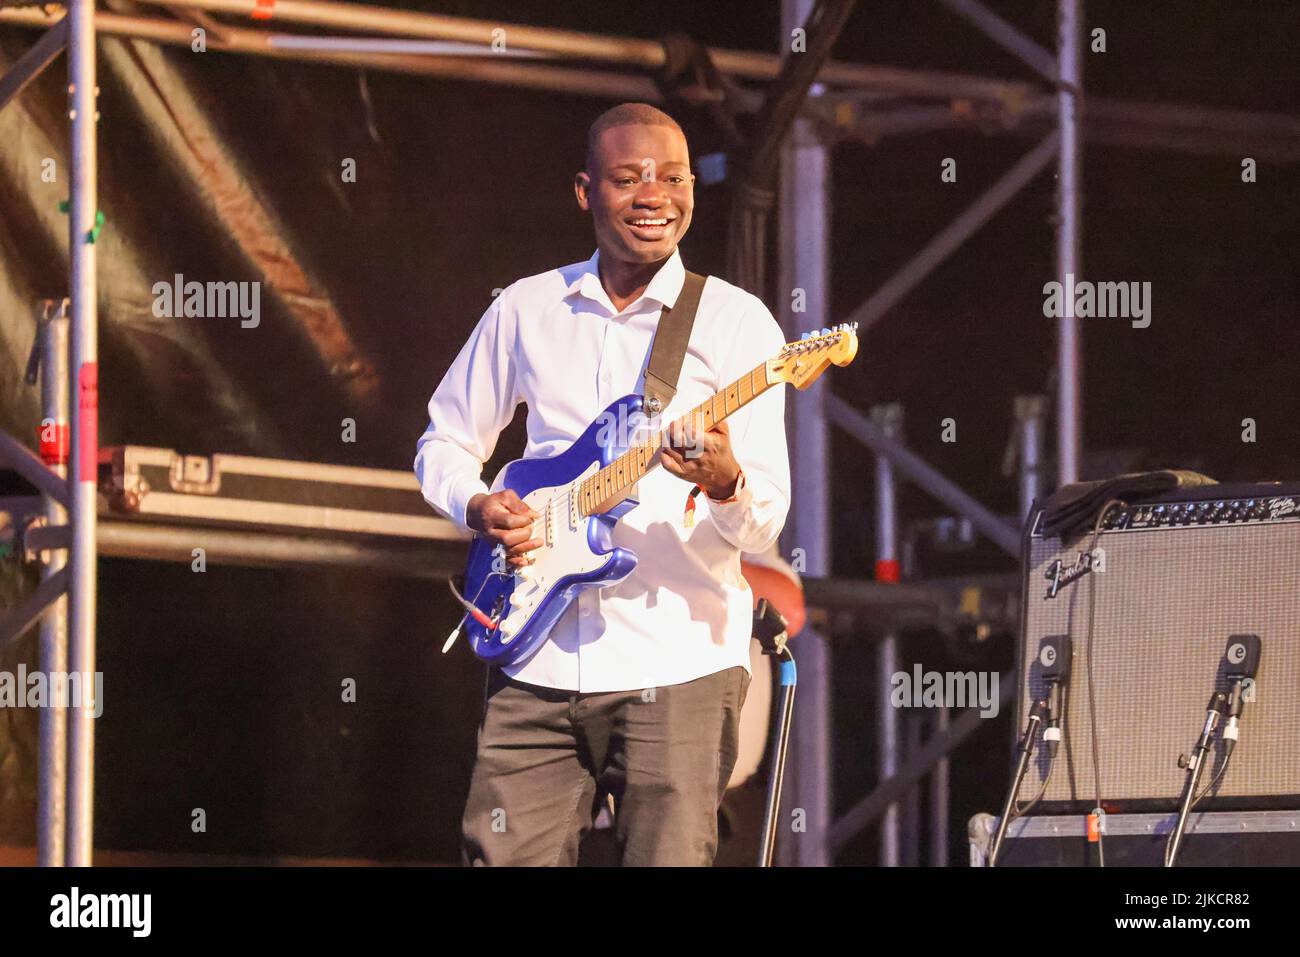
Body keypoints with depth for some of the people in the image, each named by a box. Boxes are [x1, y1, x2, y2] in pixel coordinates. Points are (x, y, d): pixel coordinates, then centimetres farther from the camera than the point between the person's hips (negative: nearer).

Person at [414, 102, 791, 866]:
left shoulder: (736, 322, 0)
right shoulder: (526, 309, 10)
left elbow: (765, 525, -7)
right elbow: (444, 442, 20)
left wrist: (727, 486, -30)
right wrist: (479, 506, -1)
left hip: (678, 666, -3)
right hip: (539, 658, 3)